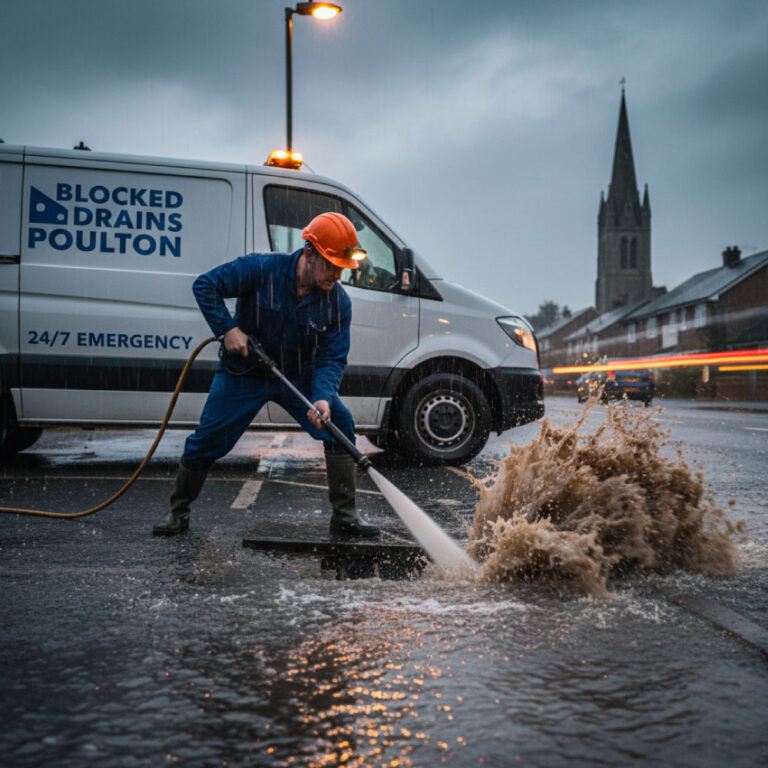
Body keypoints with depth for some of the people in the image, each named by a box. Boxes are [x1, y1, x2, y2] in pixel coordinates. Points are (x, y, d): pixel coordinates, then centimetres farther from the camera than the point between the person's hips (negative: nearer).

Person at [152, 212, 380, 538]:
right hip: (244, 374, -2)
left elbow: (332, 358, -16)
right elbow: (205, 285, -15)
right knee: (206, 440, -2)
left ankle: (345, 516, 1)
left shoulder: (339, 301, -14)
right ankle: (178, 513, 21)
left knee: (340, 425, -11)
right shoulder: (260, 269, -23)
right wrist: (226, 328, -25)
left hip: (299, 377, 3)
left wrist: (323, 397, -33)